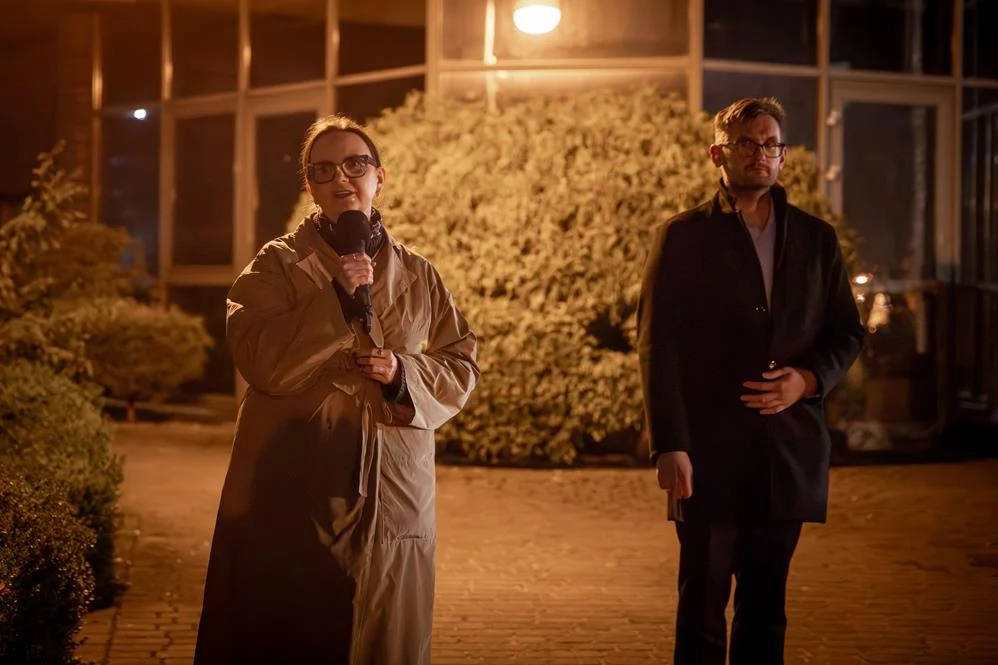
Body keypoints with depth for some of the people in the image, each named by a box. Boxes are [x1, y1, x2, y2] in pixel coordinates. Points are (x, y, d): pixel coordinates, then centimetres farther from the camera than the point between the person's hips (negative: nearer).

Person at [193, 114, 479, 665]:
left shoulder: (419, 277, 11)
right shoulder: (277, 266, 2)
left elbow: (462, 368, 12)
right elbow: (260, 361, -11)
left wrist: (404, 373, -8)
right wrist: (337, 301, -18)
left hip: (394, 497, 3)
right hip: (293, 497, -3)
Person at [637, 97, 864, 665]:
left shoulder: (816, 239, 12)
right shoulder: (684, 236, 1)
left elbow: (848, 332, 14)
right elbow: (659, 347, -4)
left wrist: (809, 378, -8)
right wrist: (669, 446, -13)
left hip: (789, 453, 3)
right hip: (710, 453, -3)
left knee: (766, 609, 9)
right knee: (703, 608, 0)